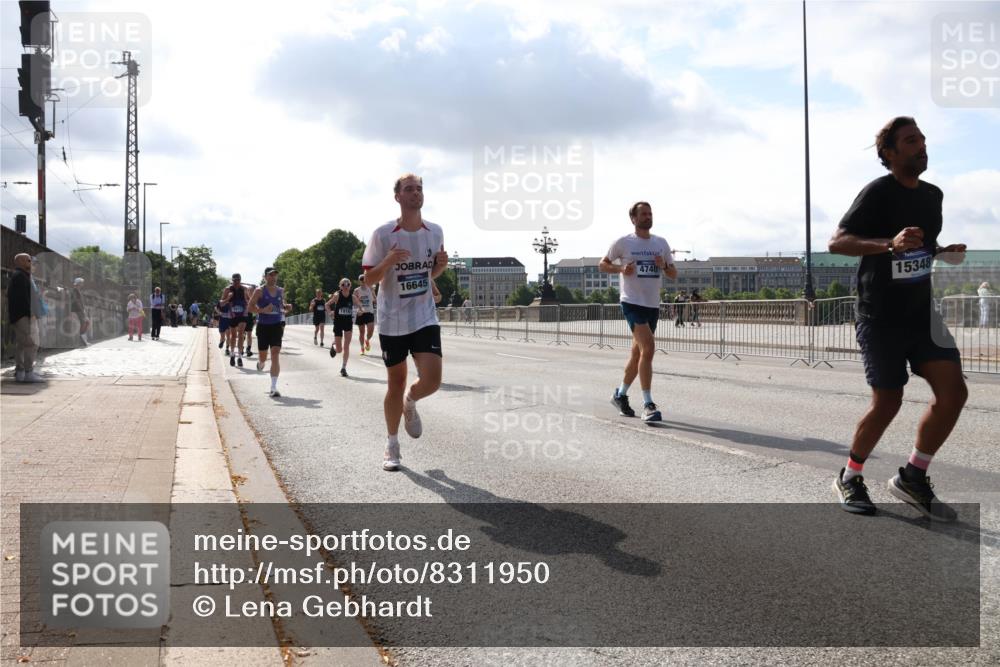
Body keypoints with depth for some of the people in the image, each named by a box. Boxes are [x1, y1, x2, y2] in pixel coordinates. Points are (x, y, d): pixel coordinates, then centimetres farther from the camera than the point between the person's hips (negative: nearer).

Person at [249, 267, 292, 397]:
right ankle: (261, 362, 51)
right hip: (263, 326, -2)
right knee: (263, 356, 9)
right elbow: (249, 307, -8)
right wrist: (263, 310, -24)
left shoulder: (281, 291, 8)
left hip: (277, 326, 2)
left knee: (275, 355, -11)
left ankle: (273, 388, -12)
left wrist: (286, 307, 1)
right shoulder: (259, 291, -5)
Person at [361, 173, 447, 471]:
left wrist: (441, 265, -7)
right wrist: (388, 262, -23)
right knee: (396, 382, 7)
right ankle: (392, 445, 25)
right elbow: (369, 279, -4)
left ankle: (409, 404, 25)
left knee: (431, 380, -13)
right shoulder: (383, 234, -9)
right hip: (392, 320, -2)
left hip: (425, 318, 2)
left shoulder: (435, 232, 2)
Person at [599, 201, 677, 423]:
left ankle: (621, 394, 32)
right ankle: (648, 404, -17)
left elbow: (674, 274, 14)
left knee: (638, 353, 14)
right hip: (632, 302, -6)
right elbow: (602, 264, 6)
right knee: (648, 349, -19)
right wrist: (621, 268, -12)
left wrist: (664, 266, -9)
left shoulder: (661, 243, 10)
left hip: (653, 305, 6)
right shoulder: (623, 242, -2)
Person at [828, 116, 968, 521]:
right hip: (880, 316, -7)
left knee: (953, 391, -6)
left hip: (921, 312, 7)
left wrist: (946, 253, 6)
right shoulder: (878, 192, -10)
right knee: (887, 402, -3)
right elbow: (837, 242, -18)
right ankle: (849, 478, 19)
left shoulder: (933, 195, 13)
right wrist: (890, 244, -32)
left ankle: (912, 477, 9)